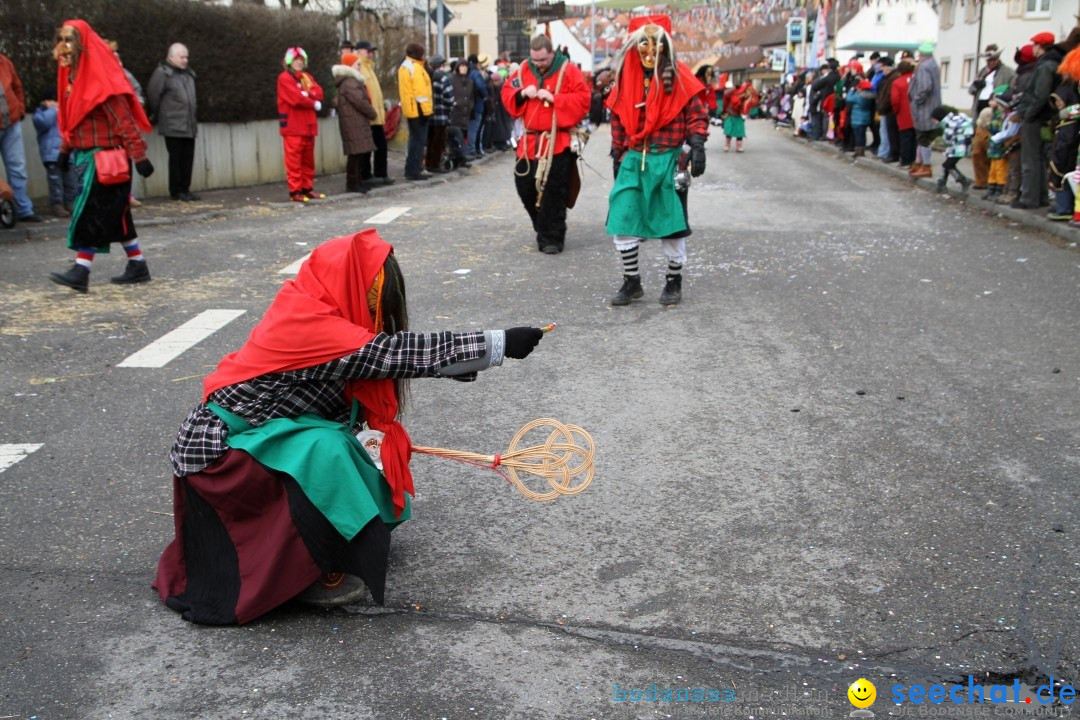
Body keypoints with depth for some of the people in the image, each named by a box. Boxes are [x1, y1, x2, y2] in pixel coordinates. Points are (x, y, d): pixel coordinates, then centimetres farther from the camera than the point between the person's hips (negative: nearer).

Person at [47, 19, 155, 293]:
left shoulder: (101, 78, -14)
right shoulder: (73, 76, 12)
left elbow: (123, 119, -16)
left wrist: (139, 155, -18)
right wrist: (65, 150, 17)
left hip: (105, 158, -9)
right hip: (85, 155, 9)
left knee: (92, 213, -9)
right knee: (115, 215, 12)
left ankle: (81, 271, -7)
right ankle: (138, 266, 20)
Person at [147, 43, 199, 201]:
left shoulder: (188, 73, 16)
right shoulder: (162, 73, -8)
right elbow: (153, 95, -8)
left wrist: (194, 113, 16)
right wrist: (159, 115, 0)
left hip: (189, 126, 7)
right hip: (173, 126, -7)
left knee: (188, 158, 7)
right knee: (176, 158, -3)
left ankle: (185, 189, 15)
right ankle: (176, 191, 5)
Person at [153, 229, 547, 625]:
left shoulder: (305, 308, 0)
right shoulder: (310, 325, -27)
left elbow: (391, 352, 5)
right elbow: (402, 352, -30)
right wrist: (500, 343, -28)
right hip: (220, 449, -10)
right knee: (325, 451, -30)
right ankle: (309, 574, -15)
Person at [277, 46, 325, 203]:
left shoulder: (307, 77, 19)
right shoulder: (284, 78, -4)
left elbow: (319, 93, 4)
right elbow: (296, 99, -16)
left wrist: (307, 94, -15)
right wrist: (314, 103, -5)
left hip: (308, 125, 7)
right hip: (293, 126, -7)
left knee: (308, 159, 11)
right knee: (294, 160, -8)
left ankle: (307, 188, 18)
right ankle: (294, 191, -6)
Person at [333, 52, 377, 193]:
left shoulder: (350, 81, 19)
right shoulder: (349, 83, -15)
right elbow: (360, 102, -17)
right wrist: (372, 113, -4)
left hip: (357, 122, 10)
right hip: (354, 122, -10)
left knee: (357, 153, 12)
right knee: (356, 152, -8)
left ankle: (356, 181, 17)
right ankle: (352, 183, -5)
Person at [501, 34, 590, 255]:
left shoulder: (568, 70, -4)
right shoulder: (524, 69, 9)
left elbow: (582, 99, -11)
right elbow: (507, 92, 12)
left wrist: (553, 98, -19)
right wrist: (522, 93, -8)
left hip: (557, 143, -5)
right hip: (529, 141, 5)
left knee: (553, 192, -6)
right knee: (525, 187, 8)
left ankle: (552, 237, 5)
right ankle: (544, 230, 26)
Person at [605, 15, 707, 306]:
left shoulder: (678, 77, -2)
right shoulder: (626, 79, 8)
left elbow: (697, 114, -1)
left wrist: (697, 145, -15)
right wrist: (618, 157, 14)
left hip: (667, 160, -3)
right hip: (633, 160, 3)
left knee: (671, 223, 4)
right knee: (621, 222, -2)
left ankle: (674, 282, 20)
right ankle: (632, 282, 13)